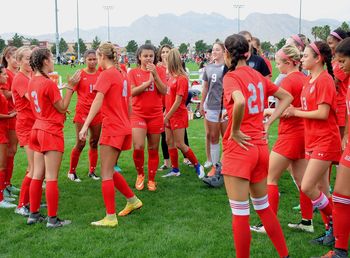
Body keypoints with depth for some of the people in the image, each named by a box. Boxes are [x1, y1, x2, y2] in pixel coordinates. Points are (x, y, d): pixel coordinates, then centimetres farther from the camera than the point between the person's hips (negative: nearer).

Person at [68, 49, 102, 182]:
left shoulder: (101, 74, 3)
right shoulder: (80, 74, -4)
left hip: (97, 112, 3)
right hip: (82, 112, -3)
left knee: (94, 143, 10)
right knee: (80, 143, -4)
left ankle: (92, 171, 22)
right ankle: (72, 171, 12)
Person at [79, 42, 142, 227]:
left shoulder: (107, 74, -10)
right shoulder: (122, 75, 14)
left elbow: (98, 101, -22)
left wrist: (85, 125, -27)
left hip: (112, 129, -8)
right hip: (123, 128, 8)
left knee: (106, 174, -1)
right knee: (109, 171, 19)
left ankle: (110, 218, 3)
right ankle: (133, 201, 28)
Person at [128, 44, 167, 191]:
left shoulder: (159, 71, 4)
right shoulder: (133, 72, 2)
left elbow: (164, 91, -7)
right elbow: (132, 92, -11)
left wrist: (155, 75, -17)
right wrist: (147, 82, -19)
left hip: (155, 115, 1)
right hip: (138, 114, -1)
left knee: (153, 149, 7)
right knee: (138, 147, -14)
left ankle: (151, 179, 21)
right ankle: (140, 174, 13)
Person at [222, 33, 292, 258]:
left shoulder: (231, 76, -12)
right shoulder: (257, 75, 9)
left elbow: (240, 102, -33)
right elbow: (287, 97, 17)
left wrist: (234, 131, -19)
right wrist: (268, 123, 10)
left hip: (239, 148, -8)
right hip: (260, 146, 8)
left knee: (240, 213, 2)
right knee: (264, 207, 21)